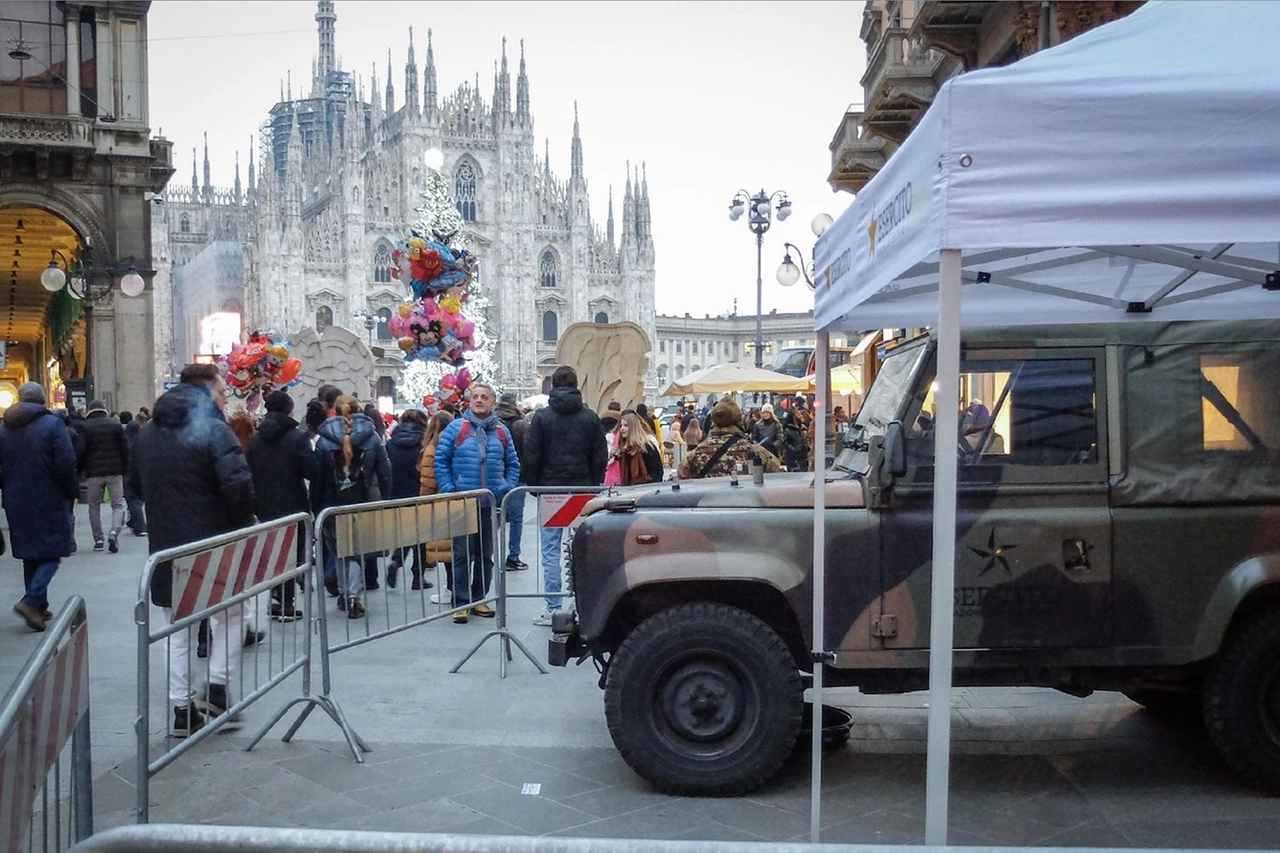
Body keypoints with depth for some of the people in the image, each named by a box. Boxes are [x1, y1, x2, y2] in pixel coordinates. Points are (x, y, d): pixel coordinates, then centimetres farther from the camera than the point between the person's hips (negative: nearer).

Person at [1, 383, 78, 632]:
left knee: (30, 555, 14)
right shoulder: (52, 424, -10)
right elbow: (66, 465, -15)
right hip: (48, 502, -5)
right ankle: (31, 600, -16)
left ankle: (39, 607, 18)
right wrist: (71, 492, -3)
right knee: (52, 553, 1)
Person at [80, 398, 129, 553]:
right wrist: (125, 469, 10)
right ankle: (114, 532, -18)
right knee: (118, 504, 4)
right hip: (114, 471, 0)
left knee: (94, 506, 11)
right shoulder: (115, 424, 3)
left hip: (93, 473, 0)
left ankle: (98, 540, 11)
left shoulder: (85, 427, -1)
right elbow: (125, 449, 3)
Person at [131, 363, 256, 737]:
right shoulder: (213, 430, -14)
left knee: (179, 628, 13)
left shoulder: (147, 433, 10)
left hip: (166, 544, 6)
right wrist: (243, 525, -8)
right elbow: (238, 484, -23)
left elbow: (136, 483, 19)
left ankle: (181, 709, 14)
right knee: (230, 614, 15)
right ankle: (217, 687, 7)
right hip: (213, 543, -6)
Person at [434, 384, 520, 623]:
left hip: (492, 504, 4)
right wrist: (449, 491, -9)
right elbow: (440, 461, -1)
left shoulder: (502, 432, 9)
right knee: (463, 554, -3)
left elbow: (513, 464, 14)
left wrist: (507, 488, 0)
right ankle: (461, 603, 3)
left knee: (486, 554, 11)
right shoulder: (455, 428, 0)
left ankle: (478, 600, 21)